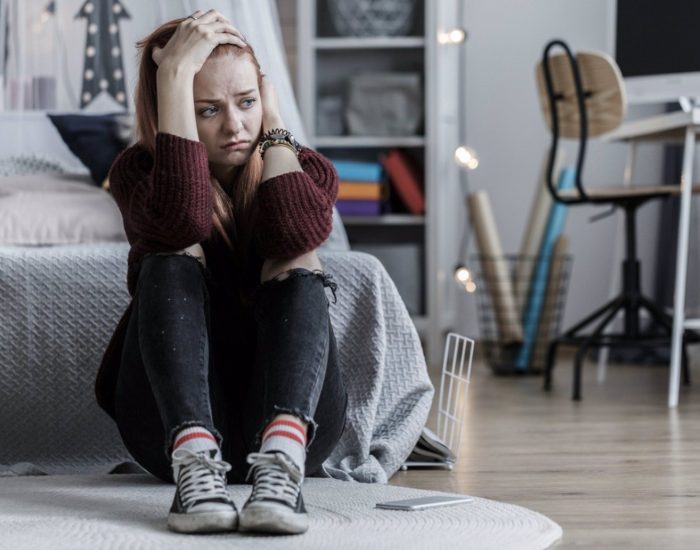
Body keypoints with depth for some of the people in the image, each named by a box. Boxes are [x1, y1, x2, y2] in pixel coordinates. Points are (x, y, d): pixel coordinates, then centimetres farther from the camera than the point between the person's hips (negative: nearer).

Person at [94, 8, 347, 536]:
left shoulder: (305, 169, 4)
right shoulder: (139, 170, 0)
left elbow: (298, 233, -23)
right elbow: (181, 219, -27)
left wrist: (274, 120, -9)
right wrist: (175, 74, -24)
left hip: (290, 414, 1)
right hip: (175, 419, -1)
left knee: (297, 263, -21)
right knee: (174, 258, -21)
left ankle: (283, 459, -47)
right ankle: (195, 461, -45)